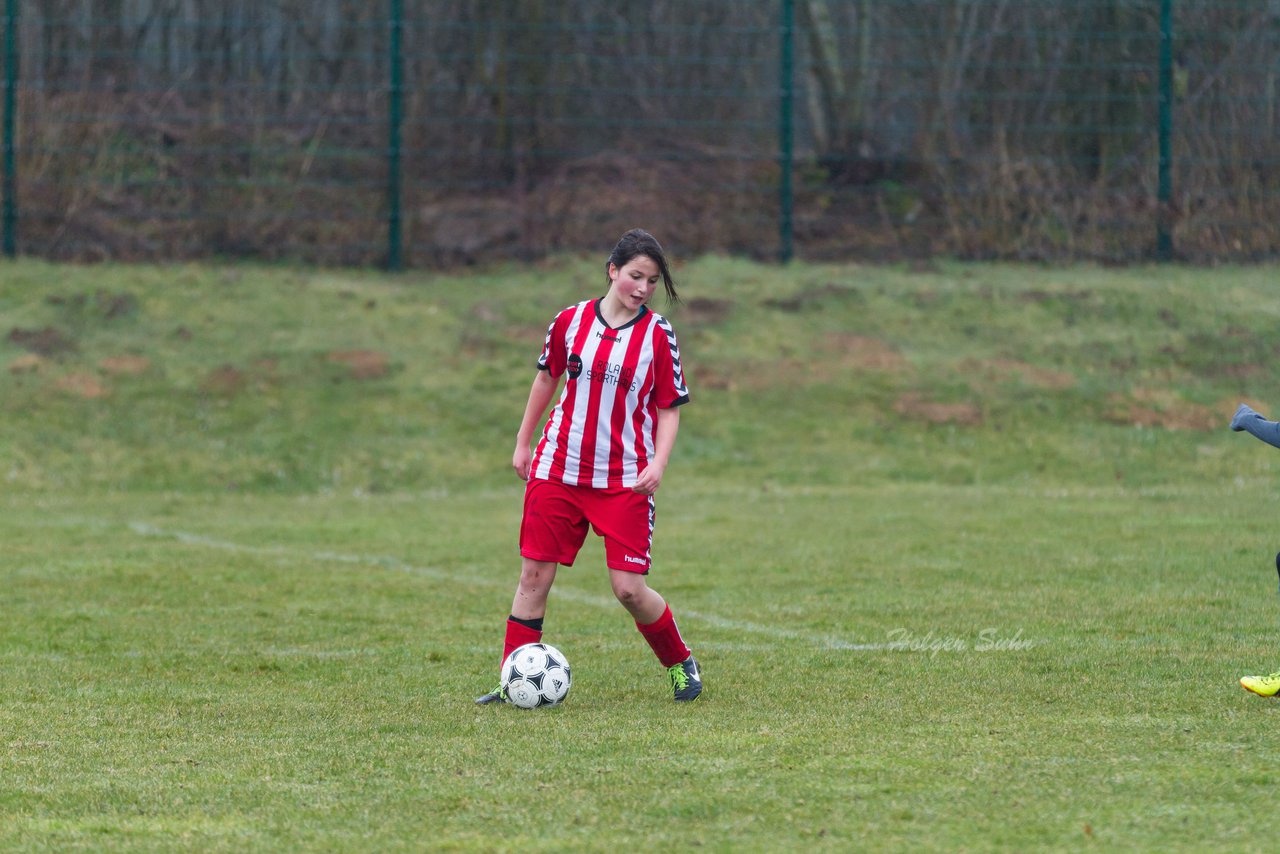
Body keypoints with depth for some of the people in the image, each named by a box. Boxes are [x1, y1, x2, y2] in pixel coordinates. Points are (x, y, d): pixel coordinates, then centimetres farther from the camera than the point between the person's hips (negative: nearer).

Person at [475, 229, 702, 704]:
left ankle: (680, 663, 16)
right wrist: (523, 443, 18)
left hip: (625, 481, -2)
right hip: (558, 470, 2)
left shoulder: (657, 335, -4)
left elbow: (669, 409, 0)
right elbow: (546, 379, 17)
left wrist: (658, 463, -15)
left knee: (628, 588, -8)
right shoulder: (570, 321, 2)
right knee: (534, 575, 0)